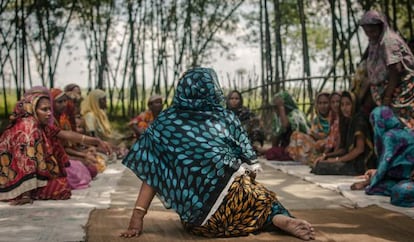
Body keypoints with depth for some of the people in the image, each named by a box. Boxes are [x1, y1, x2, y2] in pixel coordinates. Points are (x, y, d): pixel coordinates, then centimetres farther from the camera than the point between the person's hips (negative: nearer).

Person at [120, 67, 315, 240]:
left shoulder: (165, 122, 1)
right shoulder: (226, 118, 2)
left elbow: (152, 173, -4)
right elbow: (248, 163, 10)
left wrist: (138, 216, -3)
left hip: (196, 217, 1)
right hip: (231, 203, 0)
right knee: (264, 198, 32)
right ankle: (281, 219, 0)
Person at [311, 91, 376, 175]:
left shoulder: (359, 121, -9)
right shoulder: (347, 122, 17)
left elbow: (360, 149, -16)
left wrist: (337, 159, -15)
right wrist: (325, 155, 3)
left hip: (361, 165, -8)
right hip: (351, 162, 8)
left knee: (321, 167, -21)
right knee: (318, 164, -7)